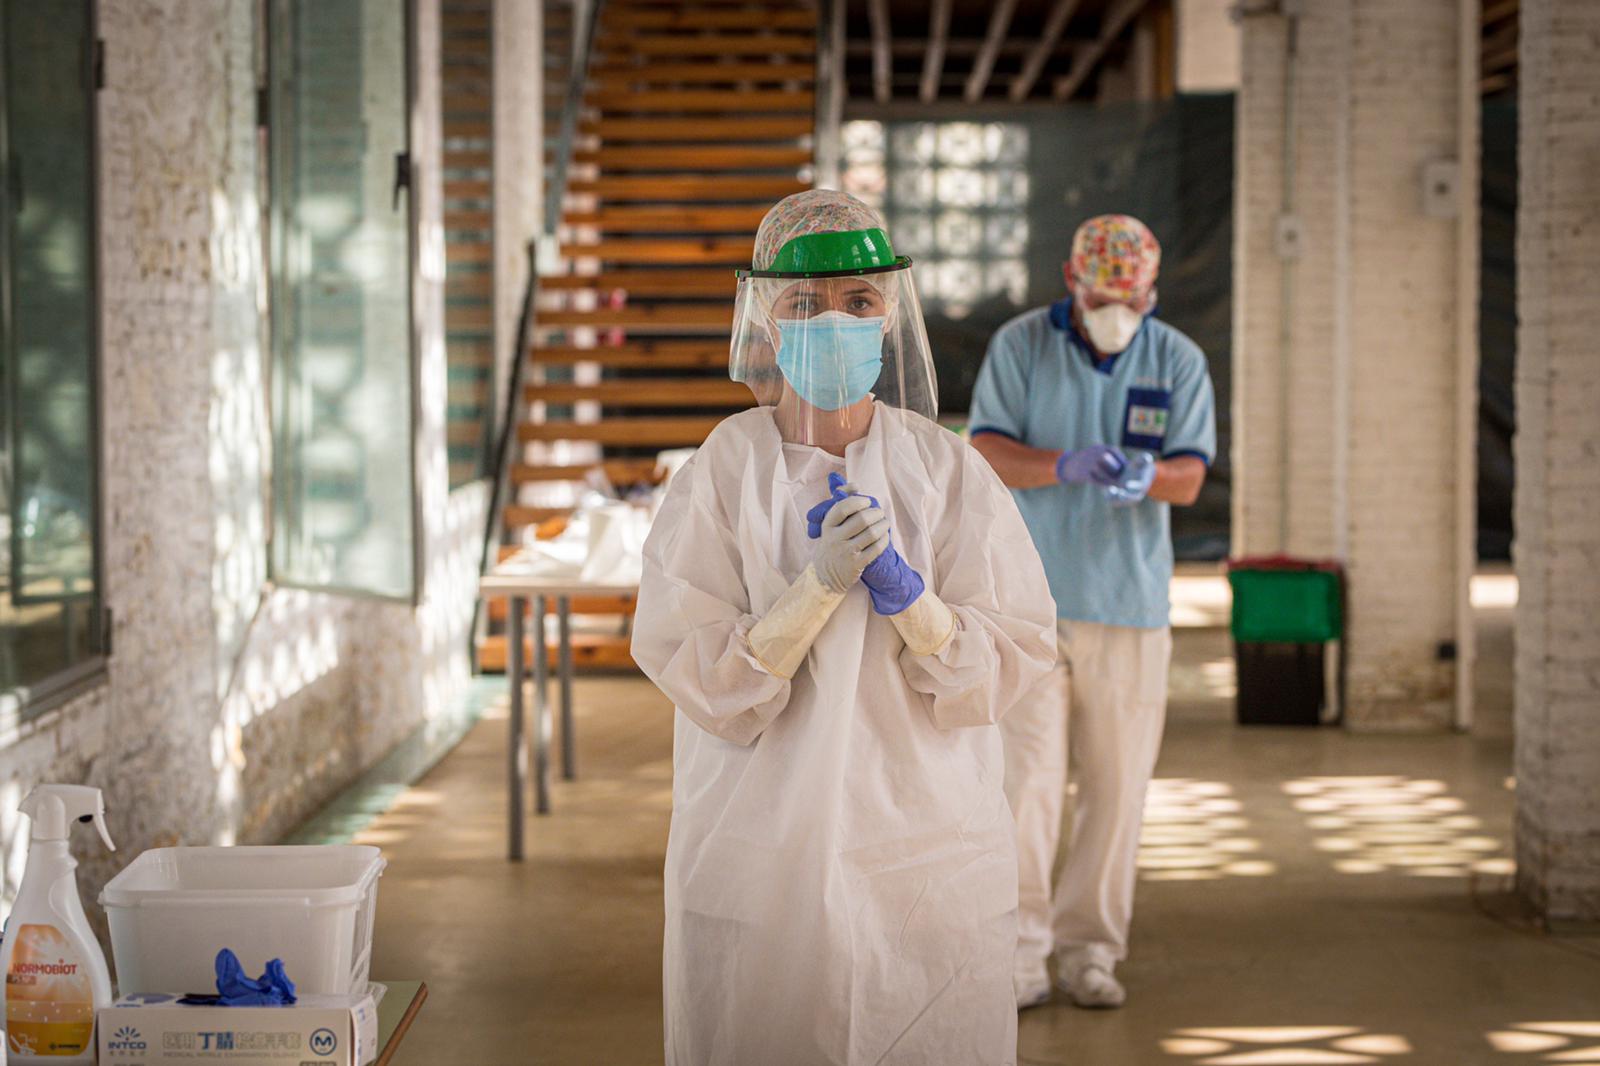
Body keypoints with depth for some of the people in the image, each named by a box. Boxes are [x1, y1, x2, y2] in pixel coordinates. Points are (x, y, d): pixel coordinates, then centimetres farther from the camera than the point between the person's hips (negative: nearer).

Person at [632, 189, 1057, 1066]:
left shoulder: (948, 470, -2)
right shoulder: (722, 473, -5)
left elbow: (1007, 670, -6)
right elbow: (703, 686, -11)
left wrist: (904, 590, -21)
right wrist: (820, 582, -22)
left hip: (930, 866, 1)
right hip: (758, 872, -1)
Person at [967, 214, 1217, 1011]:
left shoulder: (1178, 362, 4)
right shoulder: (1019, 346, -1)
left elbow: (1189, 478, -4)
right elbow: (988, 456, -9)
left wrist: (1144, 477, -27)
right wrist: (1069, 464, -27)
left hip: (1129, 601, 2)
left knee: (1116, 784, 4)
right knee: (1027, 776, -8)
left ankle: (1089, 951, 16)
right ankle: (1019, 955, -3)